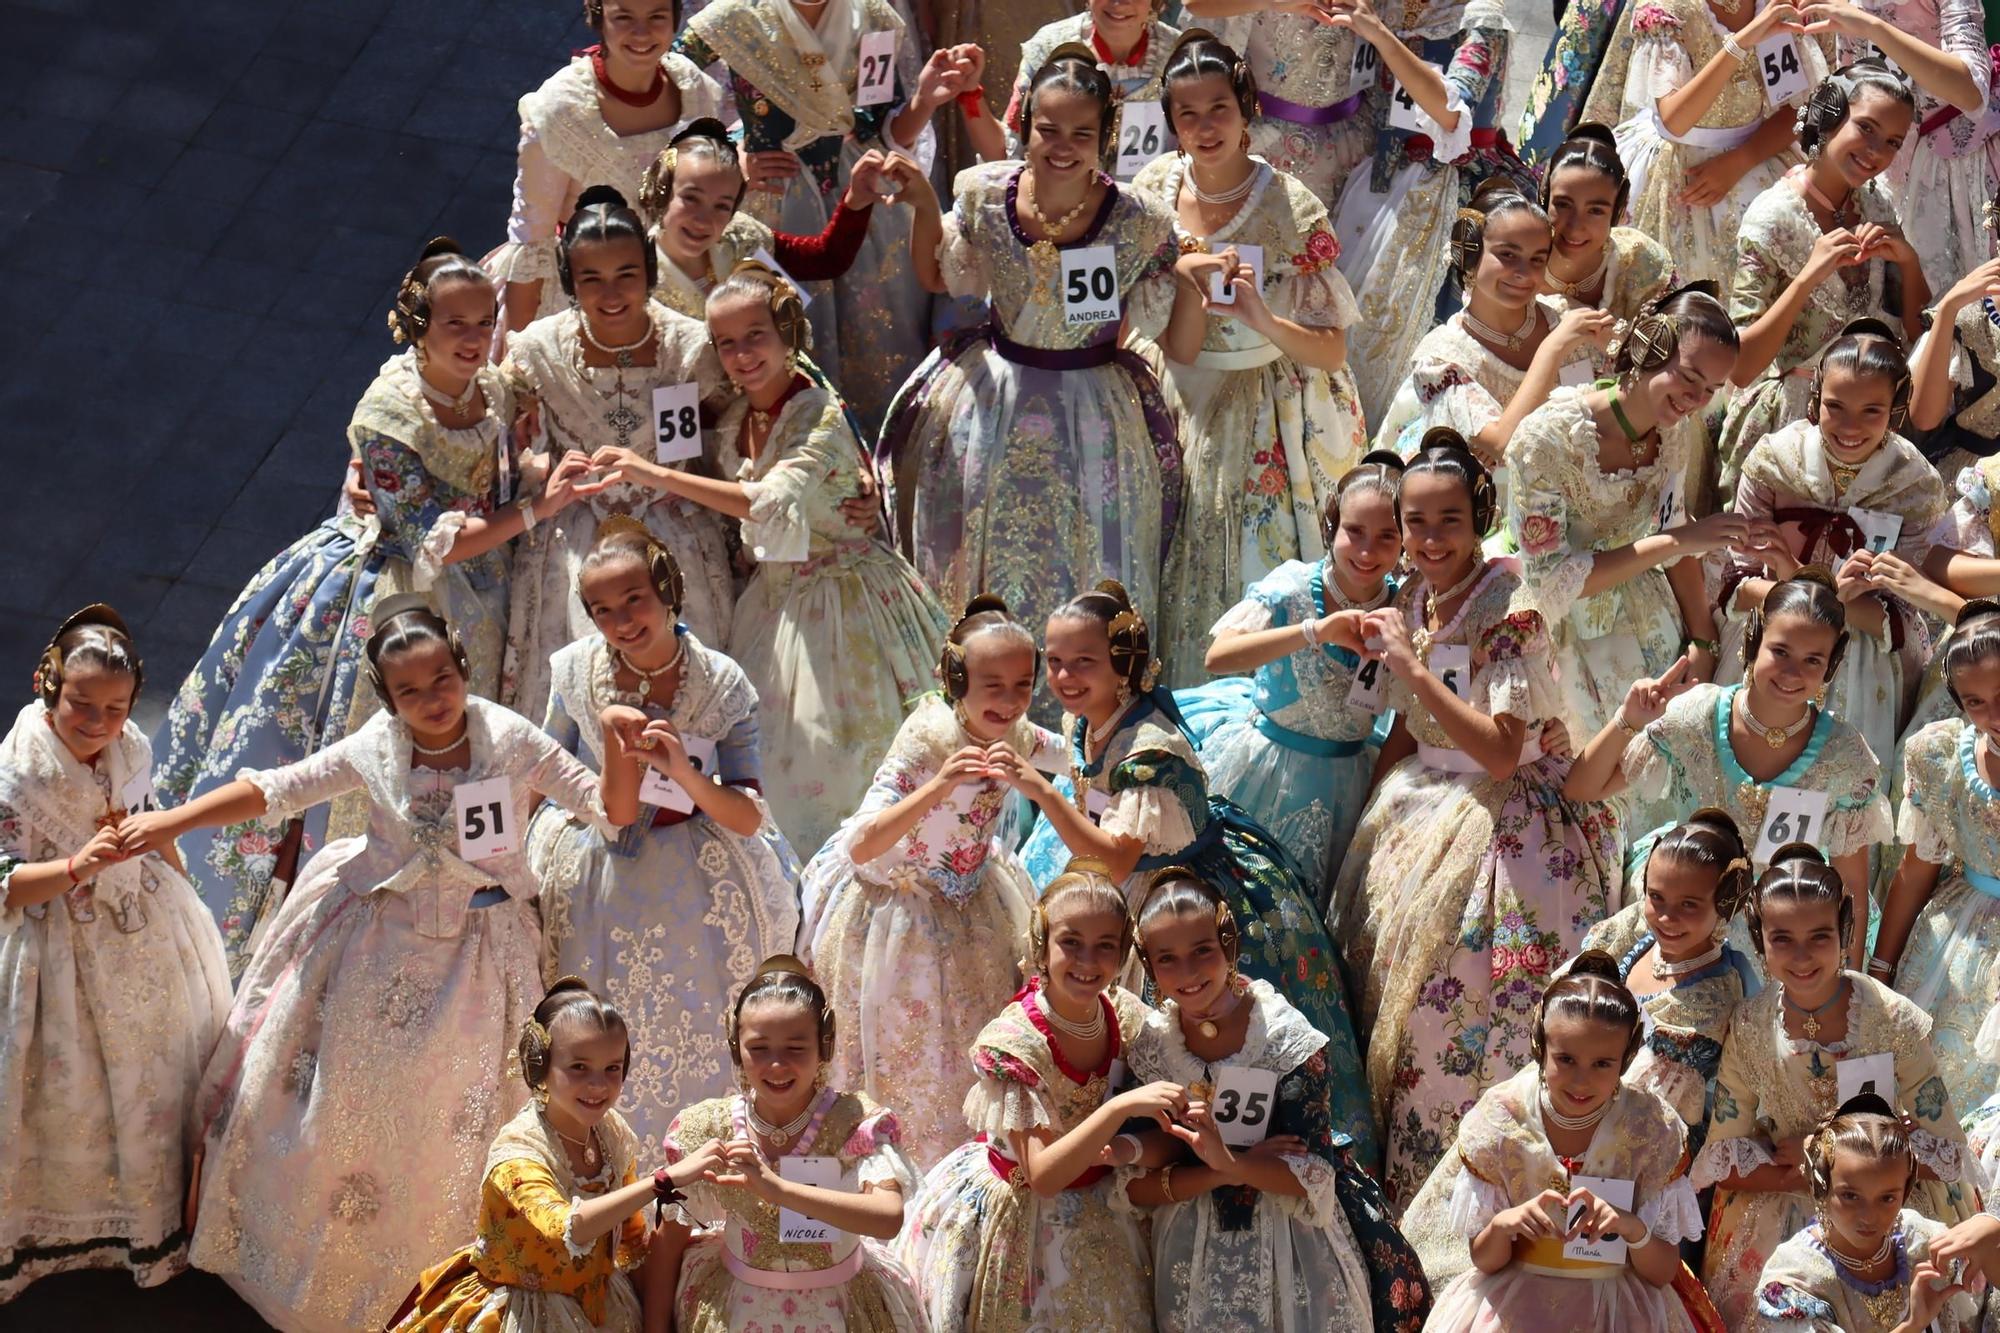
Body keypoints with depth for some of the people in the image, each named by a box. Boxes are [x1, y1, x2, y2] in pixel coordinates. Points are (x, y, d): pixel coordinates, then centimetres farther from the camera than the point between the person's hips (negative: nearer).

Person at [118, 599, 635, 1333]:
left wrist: (620, 755, -35)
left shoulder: (511, 740, -17)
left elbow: (607, 807, -14)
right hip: (382, 948, 2)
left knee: (458, 1119, 10)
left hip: (479, 953, -1)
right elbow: (274, 790, -5)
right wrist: (169, 823, -7)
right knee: (355, 1107, 15)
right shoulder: (373, 752, -13)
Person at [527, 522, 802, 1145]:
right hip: (593, 878, 1)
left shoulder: (723, 685, -11)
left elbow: (747, 819, -14)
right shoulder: (575, 671, -7)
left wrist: (684, 771, -26)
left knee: (696, 1052, 6)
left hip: (693, 888, -1)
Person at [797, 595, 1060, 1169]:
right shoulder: (927, 740, -32)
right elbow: (861, 846, -43)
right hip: (892, 905, -6)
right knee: (901, 1062, 8)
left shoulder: (1017, 735, -11)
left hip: (969, 903, 6)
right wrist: (938, 787, -51)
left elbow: (1073, 759, 15)